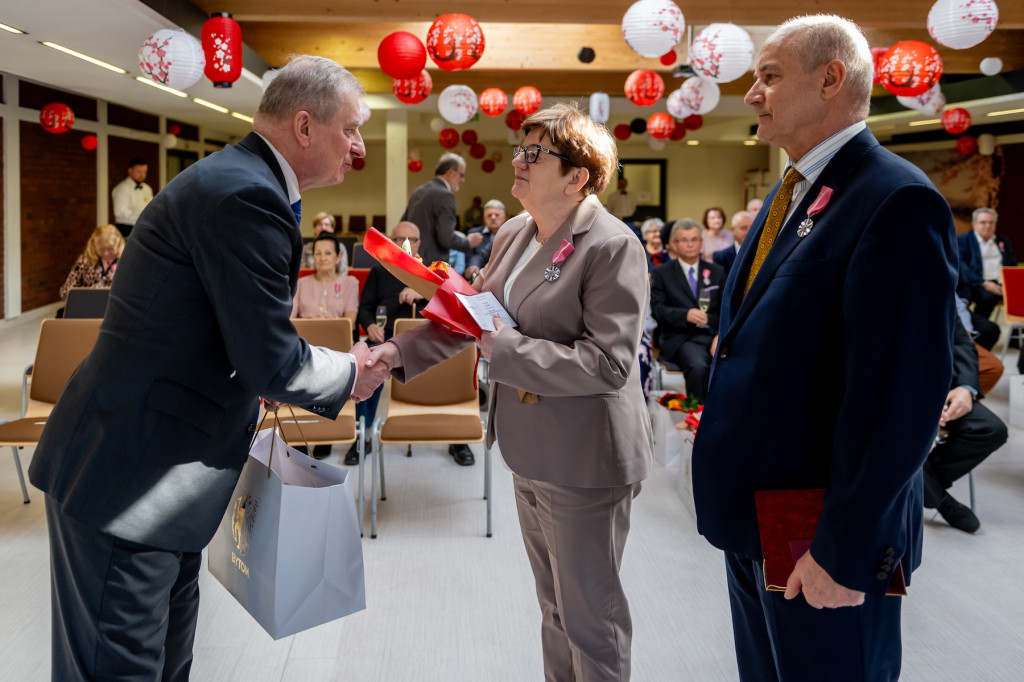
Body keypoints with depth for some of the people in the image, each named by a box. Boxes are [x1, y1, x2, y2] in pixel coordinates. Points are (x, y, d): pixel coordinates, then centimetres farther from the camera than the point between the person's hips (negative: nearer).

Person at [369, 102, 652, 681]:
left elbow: (607, 363, -25)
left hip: (585, 460, -8)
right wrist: (396, 352, -1)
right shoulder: (514, 236, 6)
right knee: (555, 606, 24)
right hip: (532, 452, 8)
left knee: (589, 613, 9)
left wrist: (503, 348, -26)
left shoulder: (612, 247, -20)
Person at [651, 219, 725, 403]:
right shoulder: (661, 273, 12)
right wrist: (686, 314, -18)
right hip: (681, 339, -2)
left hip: (714, 335, 2)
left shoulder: (717, 272, 20)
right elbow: (657, 309, 0)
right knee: (698, 366, -35)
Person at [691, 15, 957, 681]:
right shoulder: (789, 195, 10)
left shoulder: (897, 201, -19)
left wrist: (844, 551, -22)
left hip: (821, 534, -8)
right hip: (755, 514, 9)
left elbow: (902, 395, -24)